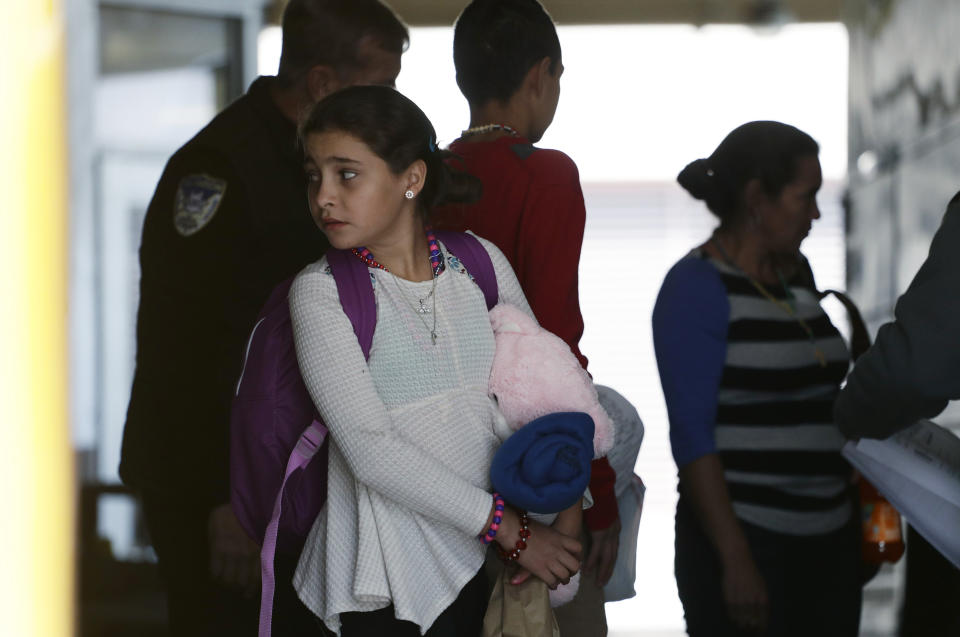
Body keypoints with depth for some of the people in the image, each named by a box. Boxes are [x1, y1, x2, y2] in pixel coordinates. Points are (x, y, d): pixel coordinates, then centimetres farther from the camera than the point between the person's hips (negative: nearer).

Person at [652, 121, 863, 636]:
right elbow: (691, 433, -14)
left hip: (830, 539, 7)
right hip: (746, 540, -7)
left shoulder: (795, 272, 13)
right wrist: (736, 561, -19)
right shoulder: (697, 286, -9)